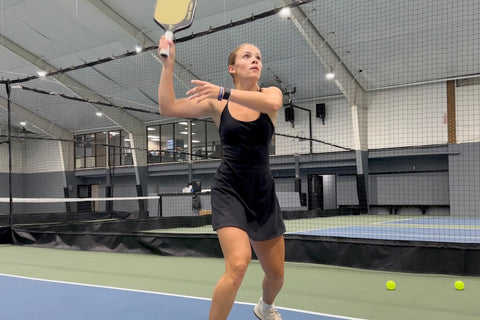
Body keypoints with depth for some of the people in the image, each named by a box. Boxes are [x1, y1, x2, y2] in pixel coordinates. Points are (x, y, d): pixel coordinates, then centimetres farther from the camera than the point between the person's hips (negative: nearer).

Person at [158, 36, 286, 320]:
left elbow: (272, 103, -26)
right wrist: (168, 64, -14)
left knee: (276, 274, 13)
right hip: (230, 191, -3)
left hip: (263, 193, 3)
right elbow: (167, 107, -8)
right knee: (238, 265, -26)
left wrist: (224, 92, -33)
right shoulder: (217, 104, -1)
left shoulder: (271, 93, 0)